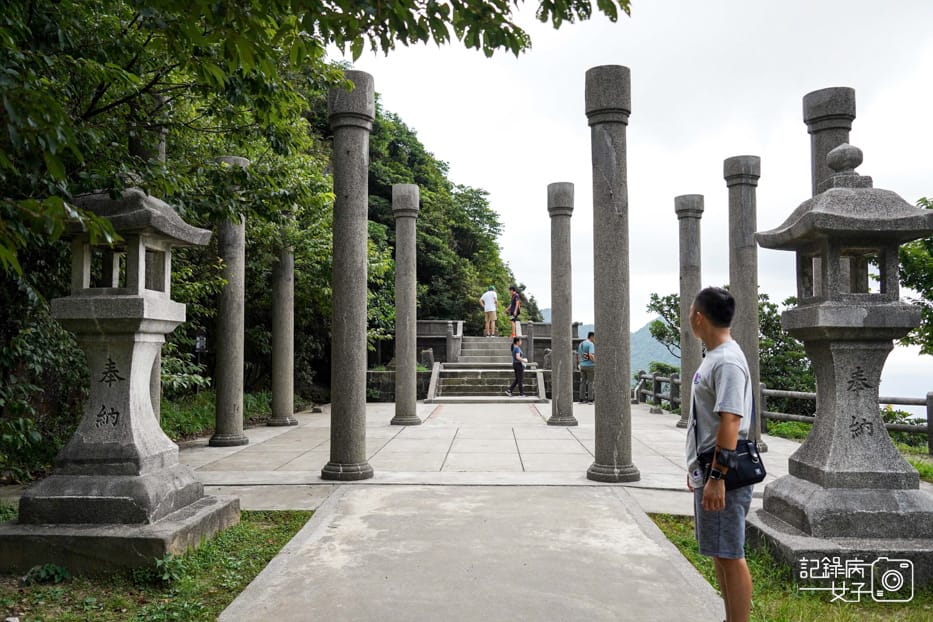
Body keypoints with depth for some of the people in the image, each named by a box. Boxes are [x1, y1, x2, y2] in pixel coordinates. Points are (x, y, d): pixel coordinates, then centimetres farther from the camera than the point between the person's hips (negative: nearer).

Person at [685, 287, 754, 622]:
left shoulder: (727, 362, -18)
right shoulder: (713, 358, 14)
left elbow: (730, 421, -25)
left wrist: (716, 477, -26)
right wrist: (698, 468, 24)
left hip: (722, 474, -10)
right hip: (707, 469, 10)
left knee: (730, 555, -3)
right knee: (719, 553, 18)